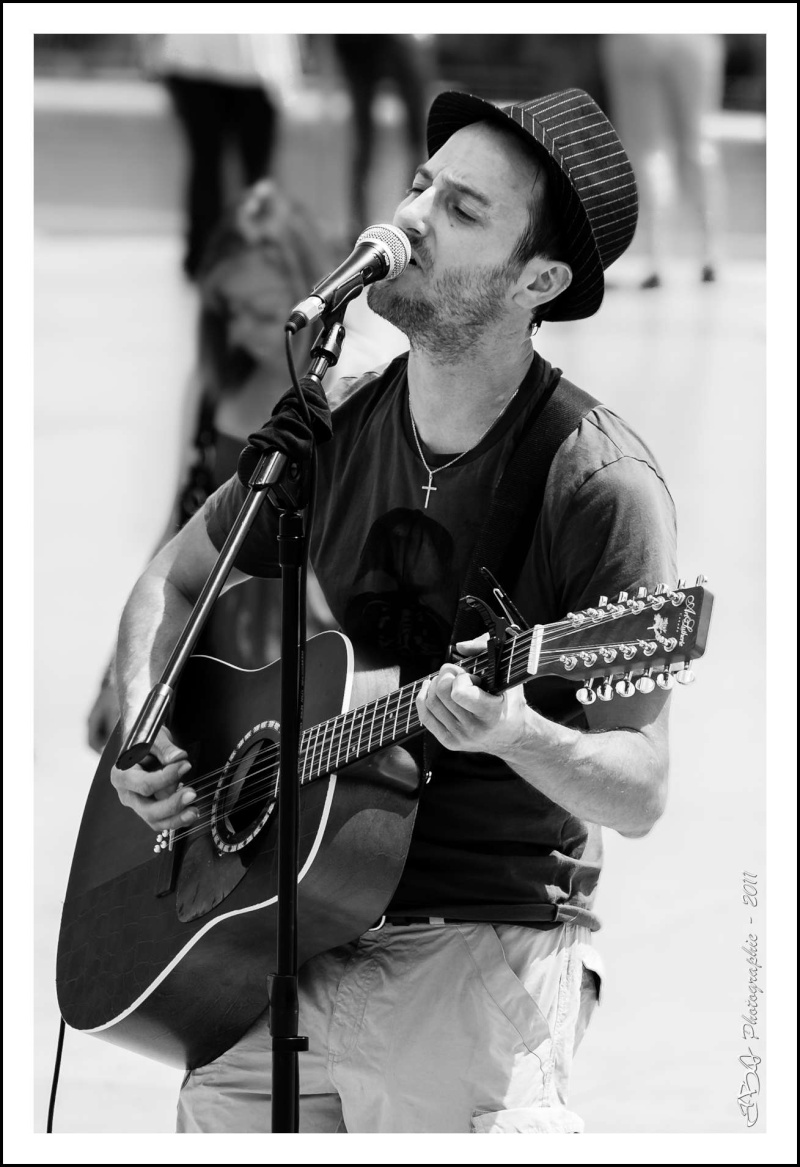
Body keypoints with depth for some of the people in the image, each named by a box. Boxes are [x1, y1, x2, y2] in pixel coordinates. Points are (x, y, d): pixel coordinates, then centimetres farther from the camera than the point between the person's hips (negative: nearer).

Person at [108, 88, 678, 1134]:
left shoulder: (602, 487, -11)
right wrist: (142, 729, 4)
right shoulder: (330, 429, 6)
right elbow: (174, 584, 22)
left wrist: (519, 738, -30)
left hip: (480, 946, -5)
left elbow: (639, 796, -11)